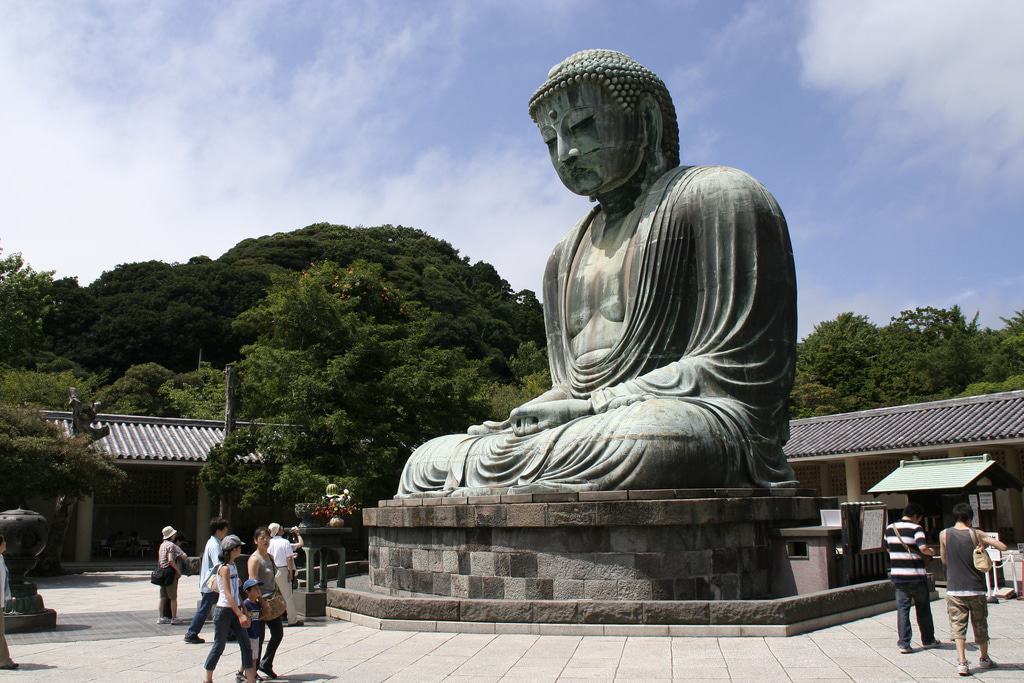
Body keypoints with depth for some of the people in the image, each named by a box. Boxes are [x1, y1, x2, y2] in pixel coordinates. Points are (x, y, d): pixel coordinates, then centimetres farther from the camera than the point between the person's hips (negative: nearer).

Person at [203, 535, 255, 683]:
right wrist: (240, 615, -24)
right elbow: (227, 594, -21)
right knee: (219, 646, 3)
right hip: (224, 611, -8)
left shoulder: (233, 566, 11)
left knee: (246, 644, 3)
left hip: (234, 610, 8)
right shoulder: (224, 568, -15)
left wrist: (242, 610, 15)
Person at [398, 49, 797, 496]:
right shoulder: (566, 256, 26)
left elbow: (739, 370, -9)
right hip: (592, 426, 8)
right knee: (427, 462, -4)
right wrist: (521, 420, -1)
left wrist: (590, 406, -14)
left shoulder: (718, 197, 2)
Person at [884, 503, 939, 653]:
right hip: (916, 576, -4)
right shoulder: (916, 528, -11)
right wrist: (931, 552, -3)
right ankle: (928, 640, 27)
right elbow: (923, 548, -24)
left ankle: (904, 643, 0)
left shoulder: (890, 529, 7)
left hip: (897, 575, 4)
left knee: (902, 608, 6)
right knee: (923, 608, 14)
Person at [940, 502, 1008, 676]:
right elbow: (1003, 546, -11)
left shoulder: (944, 534, -2)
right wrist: (986, 543, 6)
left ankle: (962, 662, -14)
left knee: (958, 626, 0)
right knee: (980, 625, 17)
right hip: (976, 589, 0)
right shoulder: (976, 534, -6)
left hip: (954, 590, 0)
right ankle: (984, 659, 34)